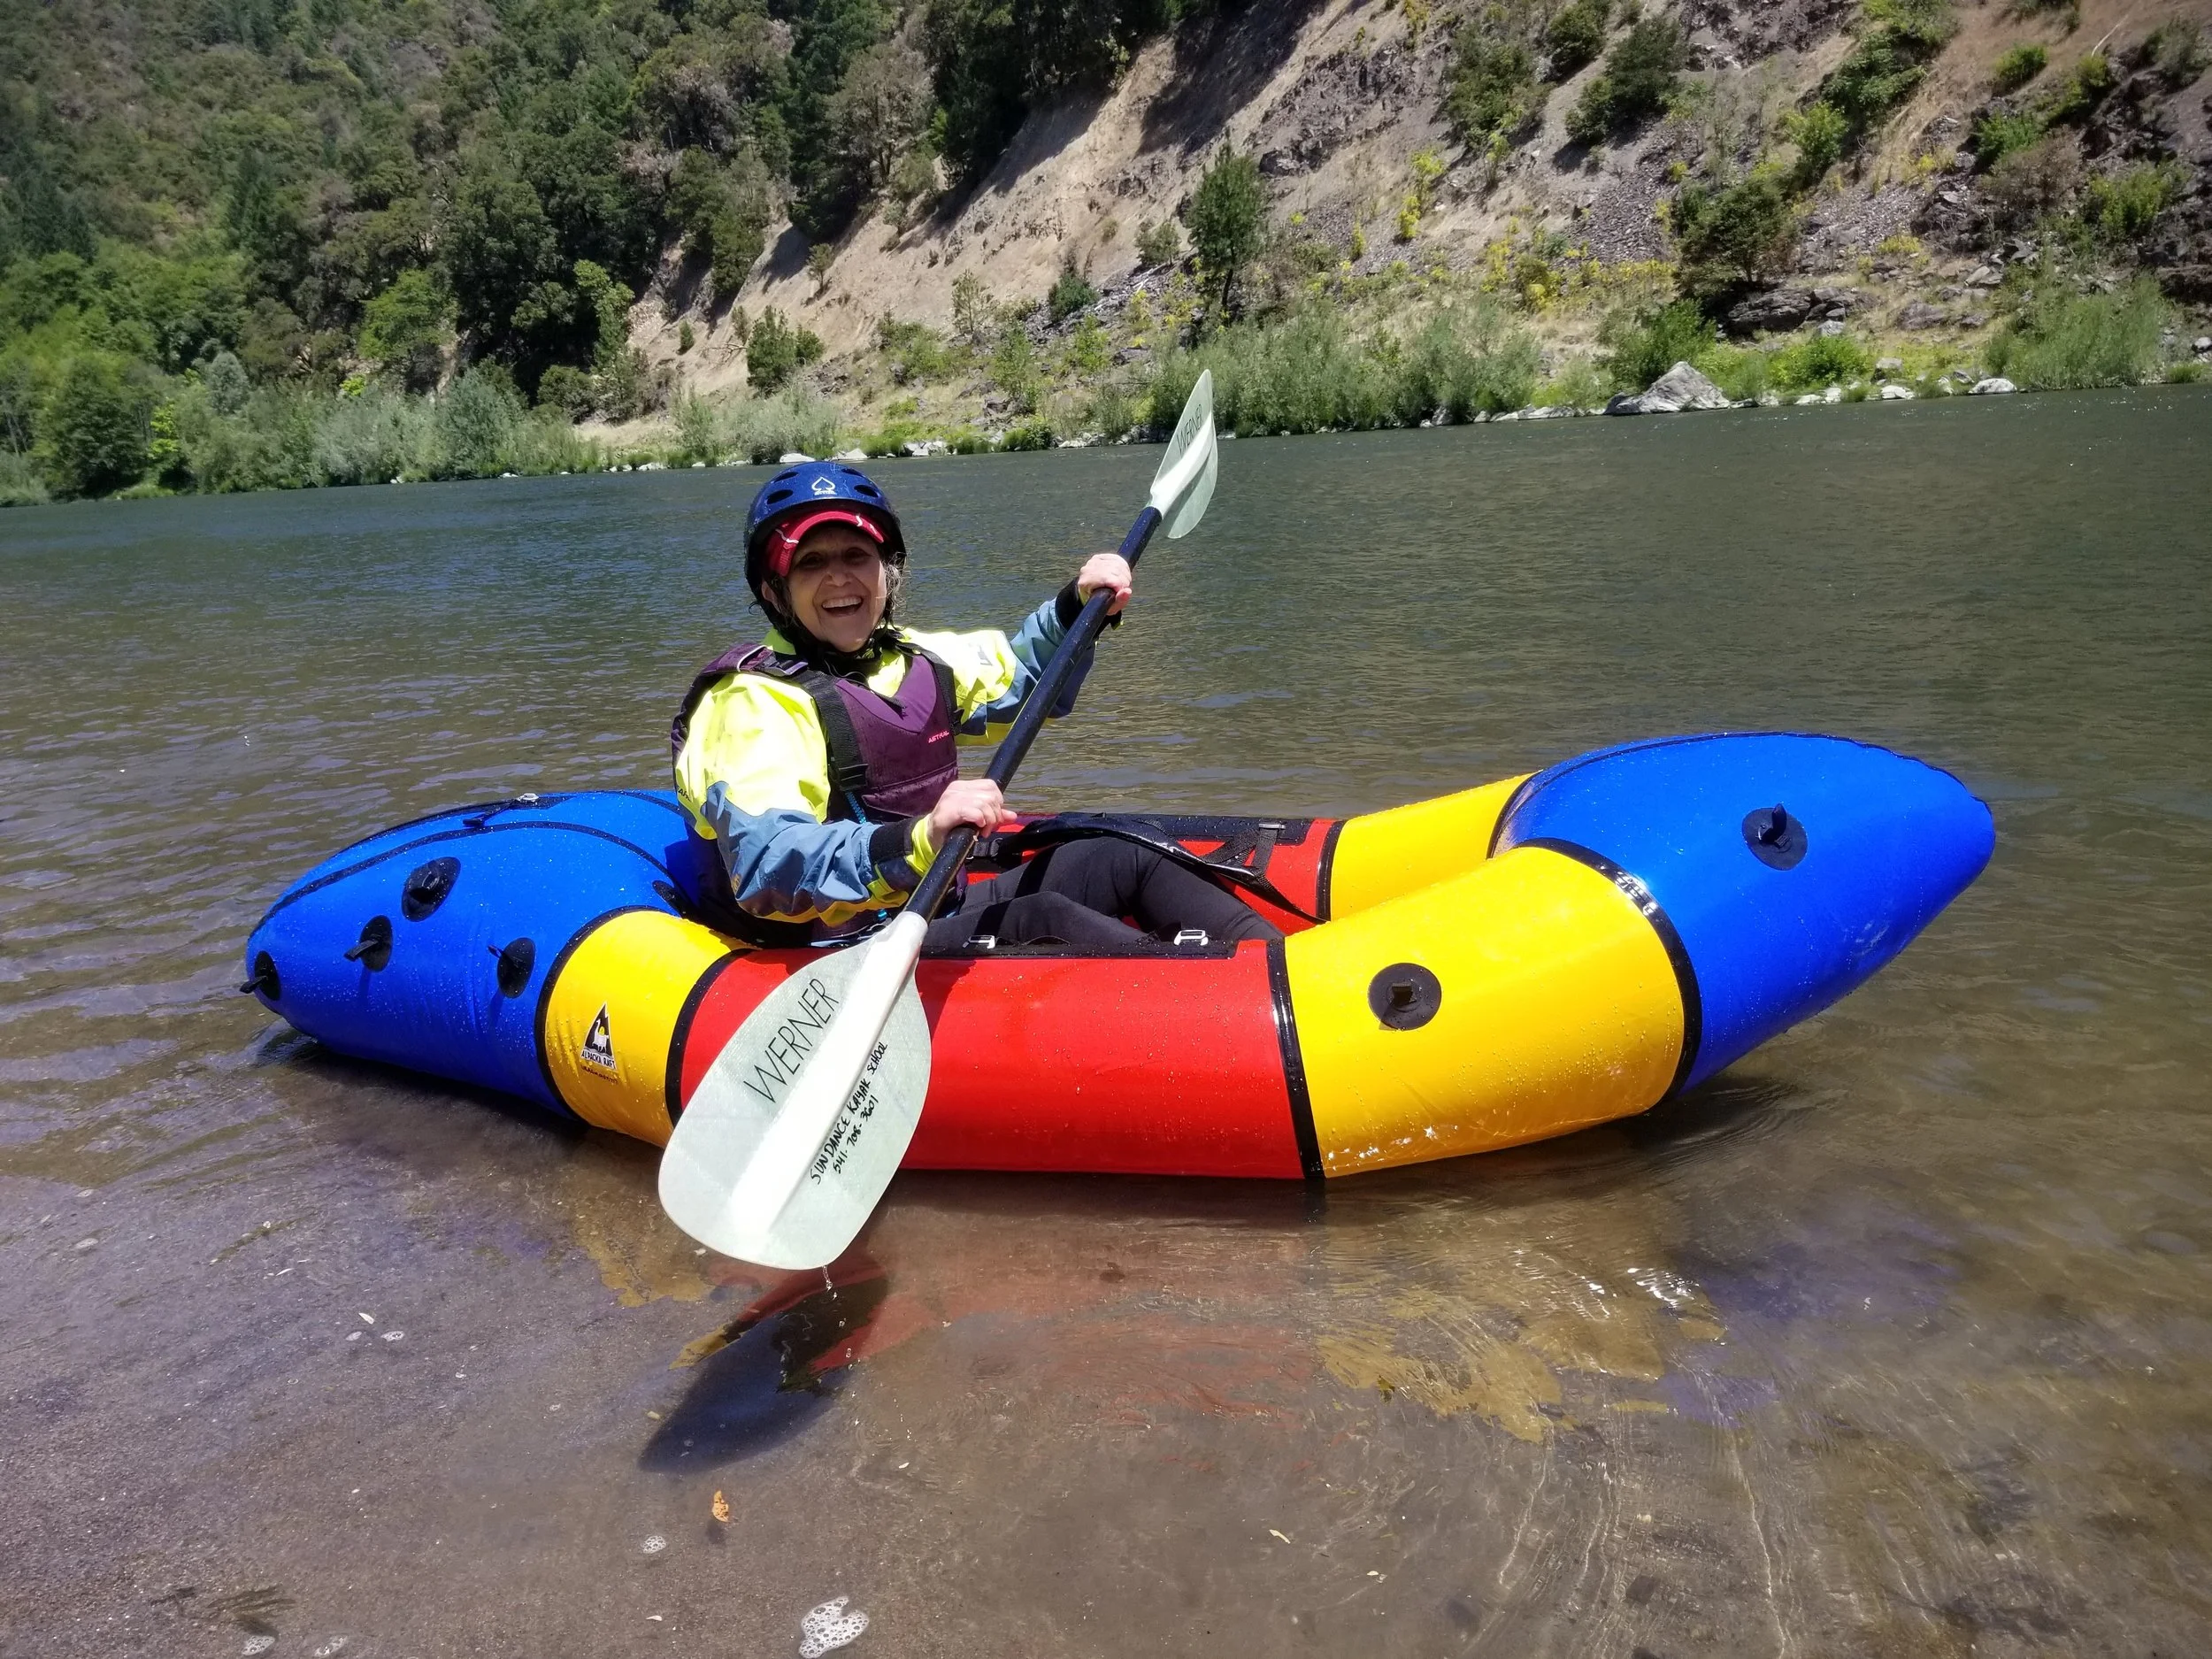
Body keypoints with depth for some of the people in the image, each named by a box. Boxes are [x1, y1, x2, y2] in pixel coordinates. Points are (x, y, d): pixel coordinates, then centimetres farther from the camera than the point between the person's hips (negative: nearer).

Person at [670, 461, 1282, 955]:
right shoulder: (756, 702, -17)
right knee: (1036, 920, -29)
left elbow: (1015, 676, 28)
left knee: (1121, 860, 3)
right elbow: (767, 869, -33)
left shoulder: (912, 659, 7)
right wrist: (917, 841, -48)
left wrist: (1075, 606, 10)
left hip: (937, 918, 9)